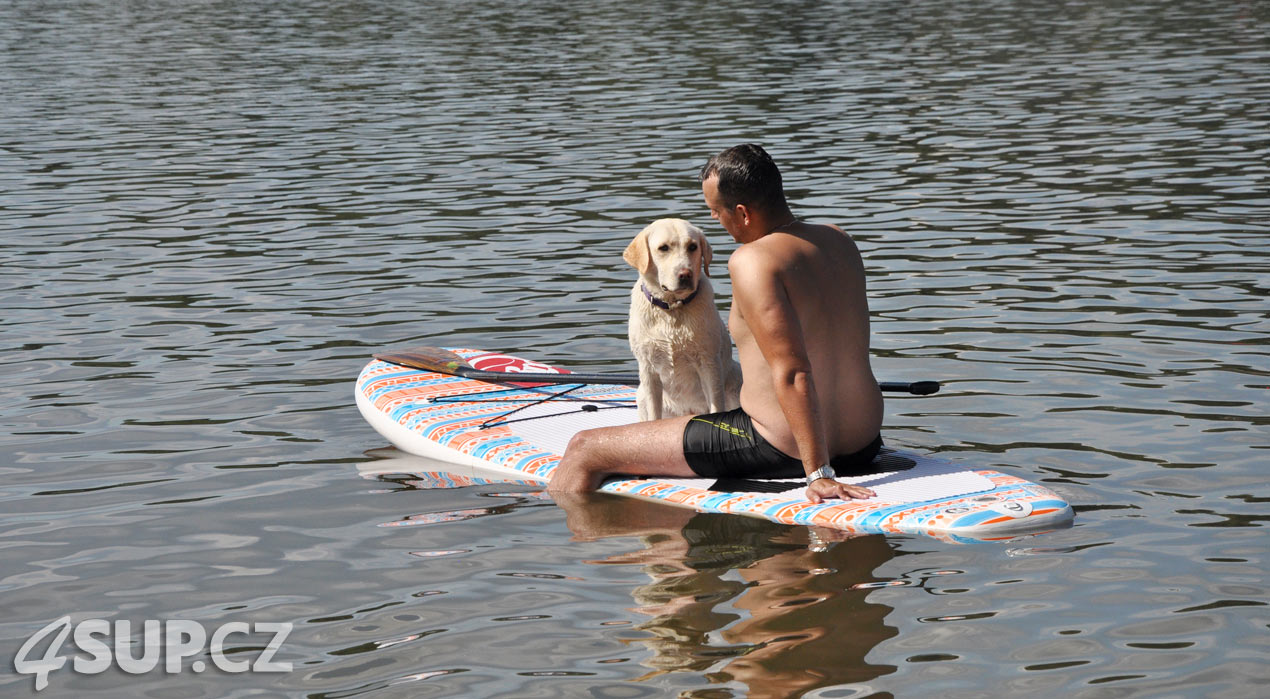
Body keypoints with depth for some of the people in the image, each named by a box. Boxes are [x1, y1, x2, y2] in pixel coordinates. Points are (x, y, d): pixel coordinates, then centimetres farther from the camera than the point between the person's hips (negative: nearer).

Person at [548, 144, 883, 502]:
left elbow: (792, 373, -27)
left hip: (782, 452, -8)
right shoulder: (839, 240, 5)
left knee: (584, 449, 2)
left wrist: (818, 473, -28)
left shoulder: (752, 261, -20)